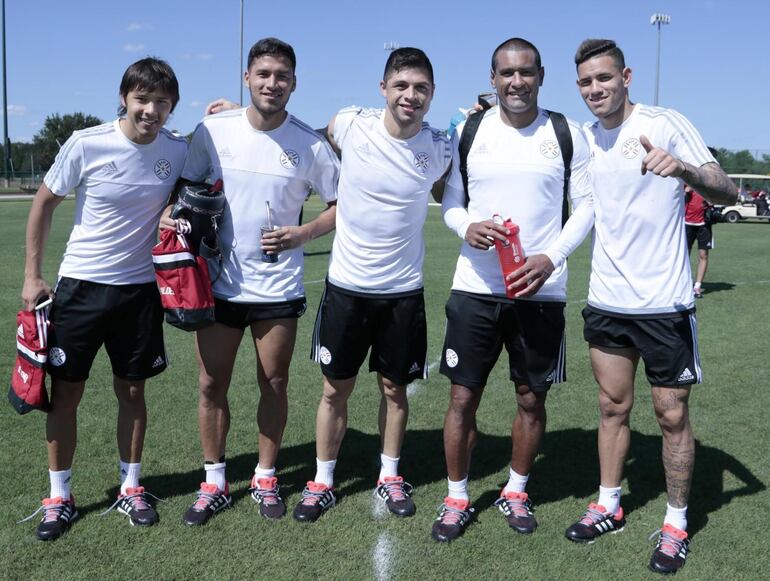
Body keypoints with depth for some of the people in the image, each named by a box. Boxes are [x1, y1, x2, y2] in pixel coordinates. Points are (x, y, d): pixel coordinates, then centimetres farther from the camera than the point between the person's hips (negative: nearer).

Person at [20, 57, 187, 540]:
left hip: (141, 287, 2)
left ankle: (131, 488, 27)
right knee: (65, 391, 4)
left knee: (132, 390, 10)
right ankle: (59, 497, 20)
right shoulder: (86, 144, -12)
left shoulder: (178, 151, -5)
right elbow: (44, 204, -1)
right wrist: (32, 275, -1)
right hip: (82, 283, -1)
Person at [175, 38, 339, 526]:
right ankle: (215, 483, 24)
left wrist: (303, 233, -13)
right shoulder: (213, 131, -2)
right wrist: (174, 216, -13)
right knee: (212, 385, 7)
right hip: (219, 283, 1)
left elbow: (342, 205, 3)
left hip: (279, 288, -1)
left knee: (275, 384, 9)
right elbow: (187, 189, 9)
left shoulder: (311, 145, -4)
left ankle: (266, 478, 28)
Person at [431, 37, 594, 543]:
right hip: (476, 287, 1)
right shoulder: (468, 131, 4)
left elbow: (587, 206, 1)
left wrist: (551, 258, -14)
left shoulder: (568, 135, 0)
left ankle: (516, 492, 31)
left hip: (541, 291, 0)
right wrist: (467, 227, -14)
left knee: (532, 398, 10)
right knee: (463, 397, 4)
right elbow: (451, 201, 9)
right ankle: (457, 498, 21)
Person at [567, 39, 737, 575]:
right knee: (613, 407, 15)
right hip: (606, 302, 5)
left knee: (672, 415, 5)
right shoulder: (582, 138, 7)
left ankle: (676, 523, 21)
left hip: (664, 303, -4)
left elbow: (727, 193, -14)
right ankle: (609, 505, 29)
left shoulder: (667, 124, -8)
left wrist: (683, 168, -35)